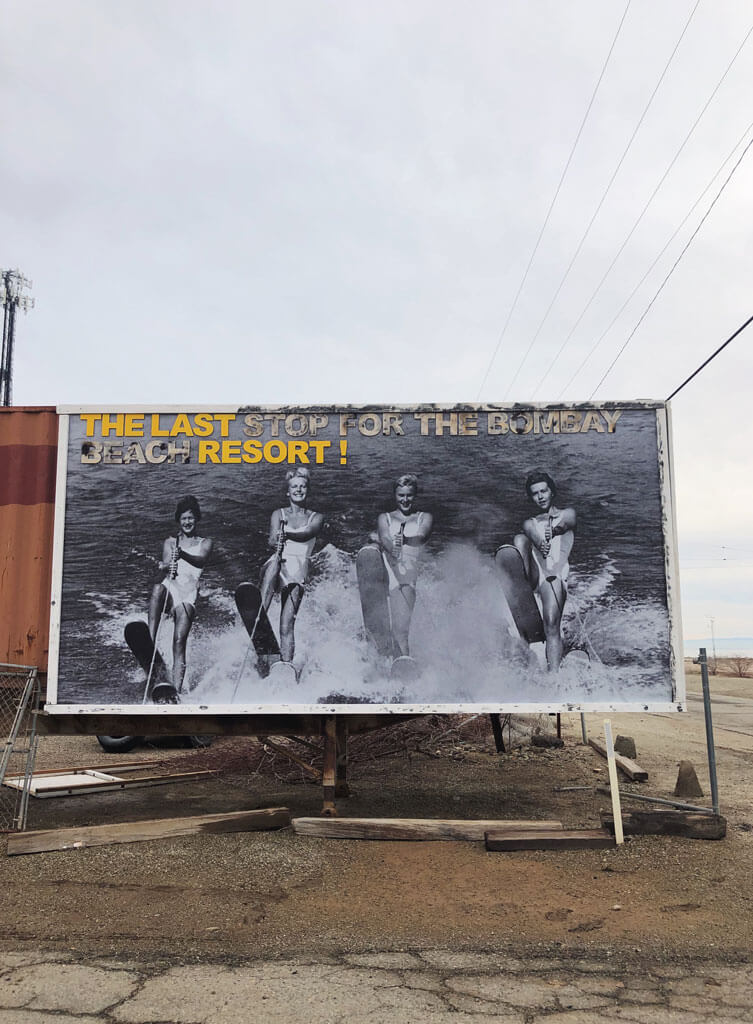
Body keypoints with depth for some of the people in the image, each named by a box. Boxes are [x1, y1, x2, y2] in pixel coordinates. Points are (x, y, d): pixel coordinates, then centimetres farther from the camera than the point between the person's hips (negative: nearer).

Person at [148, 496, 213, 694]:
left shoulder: (204, 543, 17)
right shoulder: (170, 542, 21)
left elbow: (202, 560, -6)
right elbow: (165, 562, 1)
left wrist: (182, 554, -28)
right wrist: (167, 566, -26)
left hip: (188, 594, -1)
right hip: (170, 588, 1)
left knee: (179, 641, -18)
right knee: (157, 588, -37)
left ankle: (177, 691, -26)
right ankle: (150, 643, -45)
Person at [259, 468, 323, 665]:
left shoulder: (316, 517, 17)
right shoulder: (278, 514, 18)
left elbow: (307, 534, -6)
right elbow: (272, 540, 0)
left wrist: (287, 534, -25)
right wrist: (276, 542, -24)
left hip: (299, 569, 0)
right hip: (279, 562, 0)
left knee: (287, 623, -16)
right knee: (273, 565, -39)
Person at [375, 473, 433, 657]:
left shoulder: (425, 517, 19)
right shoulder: (385, 518, 20)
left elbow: (421, 537, -2)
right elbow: (385, 538, -1)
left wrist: (402, 540, -18)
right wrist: (392, 546, -22)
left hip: (416, 571, 0)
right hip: (392, 573, 1)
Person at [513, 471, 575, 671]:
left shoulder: (567, 514, 21)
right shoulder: (530, 523, 26)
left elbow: (565, 524, -5)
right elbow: (533, 535, 0)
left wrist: (554, 531, -31)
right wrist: (540, 544, -26)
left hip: (554, 575, -2)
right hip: (532, 573, 2)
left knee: (552, 626, -22)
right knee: (520, 538, -24)